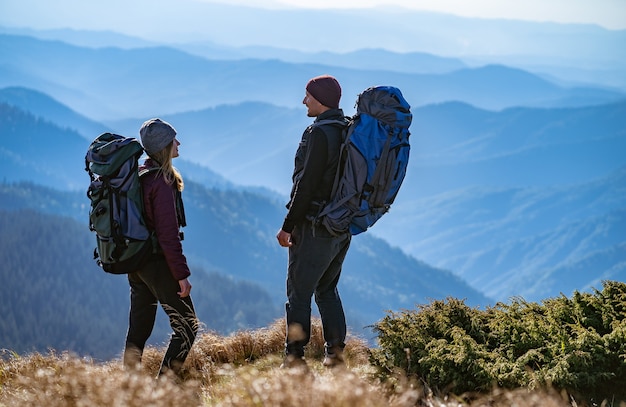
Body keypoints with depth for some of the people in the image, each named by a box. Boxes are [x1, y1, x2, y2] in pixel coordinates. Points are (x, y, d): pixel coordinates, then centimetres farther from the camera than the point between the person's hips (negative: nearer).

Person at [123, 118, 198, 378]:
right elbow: (167, 233, -21)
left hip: (135, 263, 9)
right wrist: (182, 273, -18)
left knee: (138, 330, 12)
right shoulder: (162, 182, -17)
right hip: (158, 263, -9)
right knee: (187, 326, -1)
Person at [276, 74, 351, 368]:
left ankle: (294, 358, 0)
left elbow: (307, 185, -19)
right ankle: (335, 353, 15)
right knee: (327, 289, 19)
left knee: (299, 292, -1)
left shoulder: (319, 133, -17)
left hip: (315, 225, -8)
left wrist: (288, 226, -14)